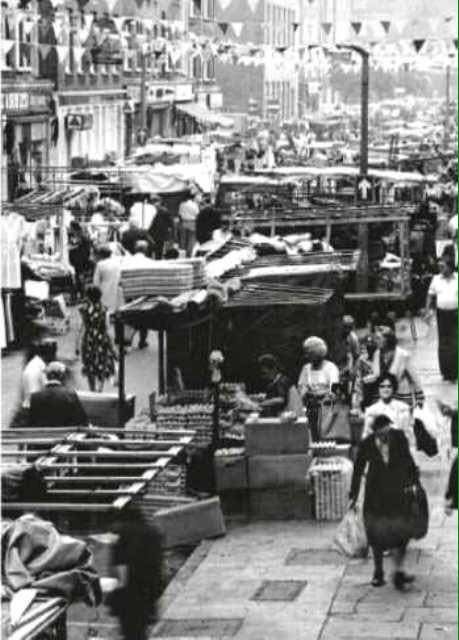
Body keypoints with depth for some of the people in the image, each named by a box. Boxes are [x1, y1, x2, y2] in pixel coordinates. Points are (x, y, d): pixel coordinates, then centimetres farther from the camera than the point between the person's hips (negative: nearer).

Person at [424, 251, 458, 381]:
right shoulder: (436, 279, 5)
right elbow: (430, 296, 10)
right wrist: (427, 312, 3)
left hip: (455, 313, -2)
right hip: (442, 313, 2)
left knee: (454, 343, -5)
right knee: (443, 344, 6)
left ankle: (453, 373, 0)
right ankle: (445, 372, 14)